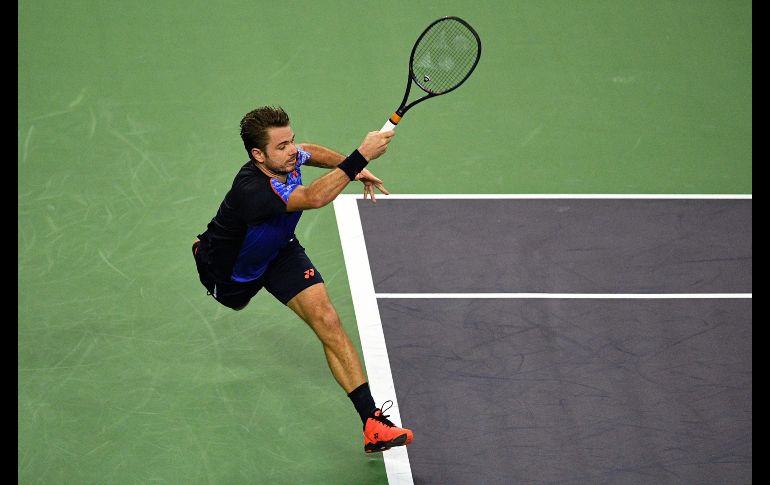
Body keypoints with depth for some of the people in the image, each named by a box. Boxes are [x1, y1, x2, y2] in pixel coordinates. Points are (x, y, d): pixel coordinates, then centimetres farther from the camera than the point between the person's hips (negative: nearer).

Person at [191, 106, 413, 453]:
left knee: (325, 318, -19)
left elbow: (311, 152, 5)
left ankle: (372, 423, -22)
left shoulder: (286, 159, -24)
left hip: (279, 250, 4)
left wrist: (355, 169, -8)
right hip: (231, 267, -4)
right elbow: (315, 198, -62)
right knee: (233, 302, 34)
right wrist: (361, 156, -65)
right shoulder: (252, 190, -46)